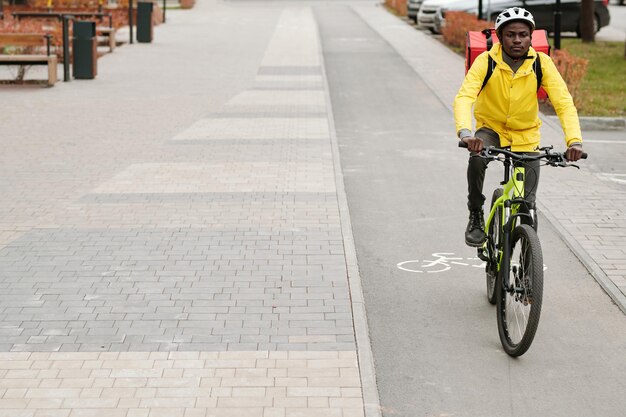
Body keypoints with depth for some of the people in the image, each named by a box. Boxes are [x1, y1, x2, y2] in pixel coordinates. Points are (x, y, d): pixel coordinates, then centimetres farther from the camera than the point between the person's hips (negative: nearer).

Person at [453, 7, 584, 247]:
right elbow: (464, 97, -33)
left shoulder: (542, 63, -16)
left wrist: (574, 140, -39)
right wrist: (465, 133, -52)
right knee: (477, 157, -34)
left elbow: (564, 102, -23)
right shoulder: (486, 61, -20)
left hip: (526, 135, 1)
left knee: (528, 202, -6)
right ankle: (476, 216, -13)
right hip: (491, 129, -1)